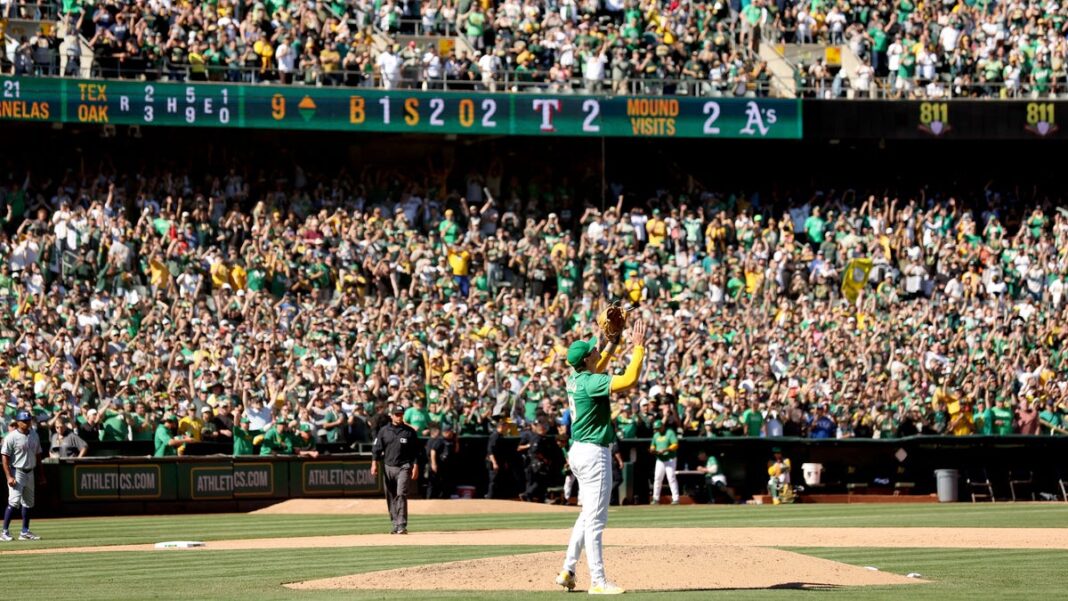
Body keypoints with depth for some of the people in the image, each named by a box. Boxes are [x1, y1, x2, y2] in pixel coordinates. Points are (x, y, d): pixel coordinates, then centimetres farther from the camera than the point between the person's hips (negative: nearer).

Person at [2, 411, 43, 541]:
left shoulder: (34, 434, 7)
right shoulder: (11, 437, -12)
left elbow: (37, 455, 16)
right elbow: (5, 458, -14)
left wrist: (42, 474, 15)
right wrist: (9, 477, -21)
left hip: (30, 472, 7)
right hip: (17, 471, -7)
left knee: (28, 502, 11)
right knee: (14, 501, -15)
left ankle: (25, 532, 19)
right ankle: (4, 532, -13)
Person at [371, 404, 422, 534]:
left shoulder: (410, 431, 4)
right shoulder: (384, 431, 8)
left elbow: (416, 452, 5)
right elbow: (376, 449, 7)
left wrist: (415, 467, -2)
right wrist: (374, 463, -5)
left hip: (404, 467, -3)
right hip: (388, 467, 3)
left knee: (401, 494, -16)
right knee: (391, 497, 5)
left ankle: (402, 525, -19)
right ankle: (395, 524, 15)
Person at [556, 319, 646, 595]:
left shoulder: (575, 379, 7)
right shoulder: (590, 383, -20)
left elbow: (600, 366, 29)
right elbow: (630, 379, -28)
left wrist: (613, 341, 22)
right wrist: (639, 347, -20)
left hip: (580, 450, 10)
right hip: (594, 453, -10)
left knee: (588, 514, 20)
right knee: (595, 519, -7)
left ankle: (568, 570, 20)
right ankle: (598, 581, -5)